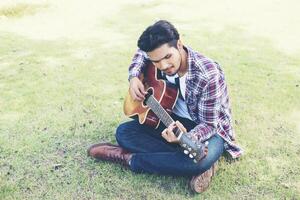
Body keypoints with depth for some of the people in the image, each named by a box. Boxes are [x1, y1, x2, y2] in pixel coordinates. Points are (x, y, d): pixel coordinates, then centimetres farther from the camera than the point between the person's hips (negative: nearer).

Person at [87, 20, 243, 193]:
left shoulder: (208, 74, -29)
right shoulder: (159, 56, -12)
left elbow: (208, 124, -24)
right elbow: (141, 53, 14)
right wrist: (134, 77, -6)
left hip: (211, 128, -5)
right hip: (175, 121, 6)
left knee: (203, 158, -40)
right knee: (124, 132, -11)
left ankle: (129, 158, -19)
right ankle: (193, 164, -19)